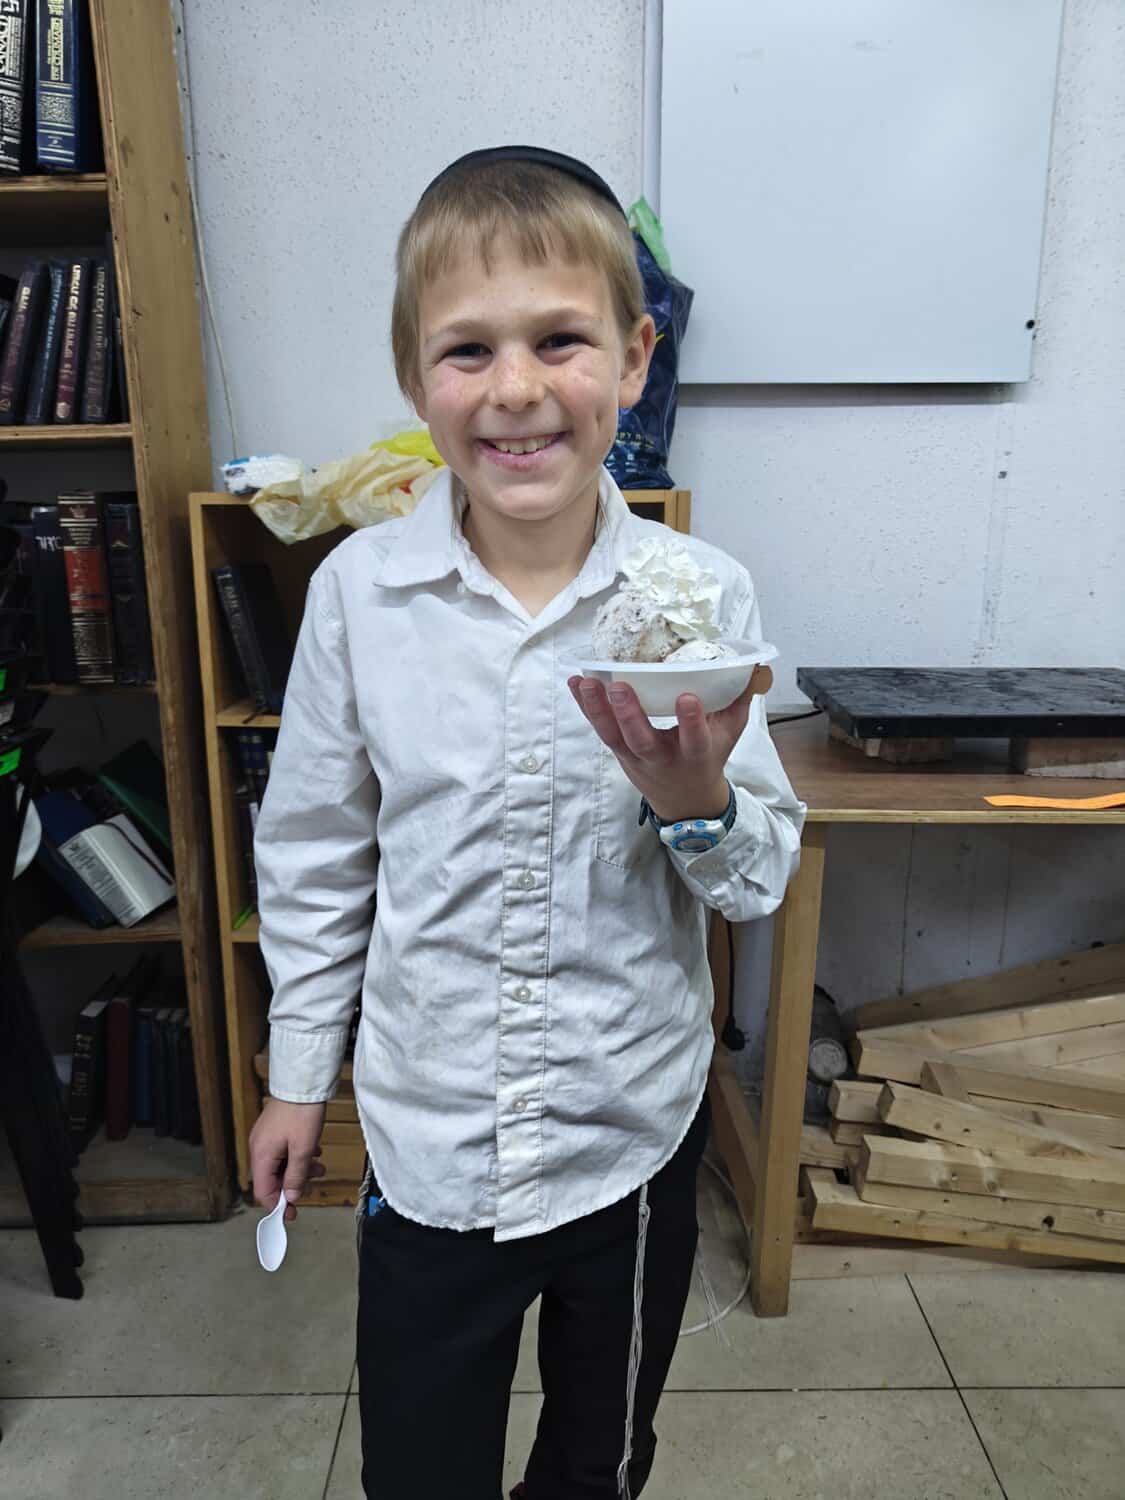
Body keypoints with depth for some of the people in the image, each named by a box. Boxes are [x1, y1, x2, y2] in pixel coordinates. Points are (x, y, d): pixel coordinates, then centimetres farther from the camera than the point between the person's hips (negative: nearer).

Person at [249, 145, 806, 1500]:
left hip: (636, 1133, 1)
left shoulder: (702, 595, -14)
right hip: (426, 1136, 0)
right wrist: (298, 1071, 8)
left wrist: (699, 805, -28)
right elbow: (314, 852, 0)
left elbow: (765, 878, -6)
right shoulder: (358, 589, -12)